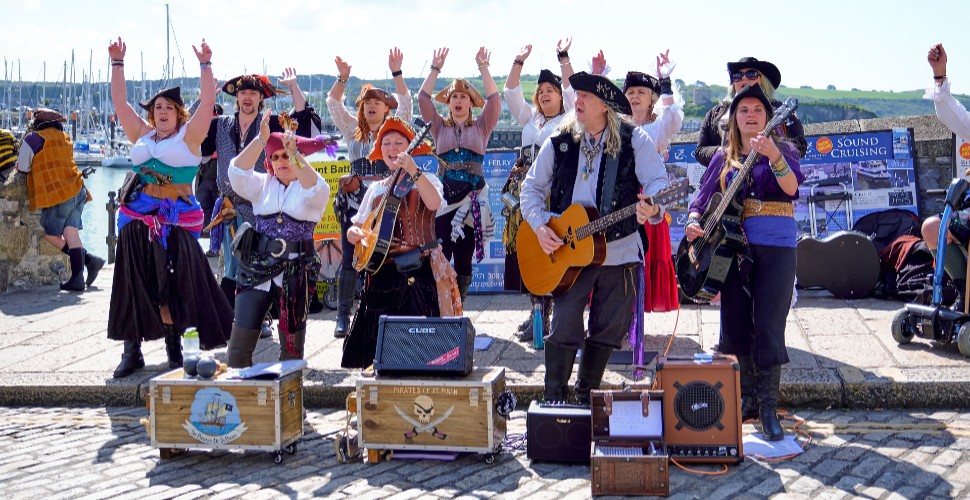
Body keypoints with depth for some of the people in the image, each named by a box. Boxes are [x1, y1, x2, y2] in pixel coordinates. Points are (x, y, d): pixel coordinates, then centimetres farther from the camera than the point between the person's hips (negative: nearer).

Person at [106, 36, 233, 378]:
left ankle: (174, 344, 12)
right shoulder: (141, 134, 15)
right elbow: (119, 101, 17)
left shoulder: (188, 135, 4)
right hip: (139, 219, 3)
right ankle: (132, 350, 6)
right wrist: (117, 63, 15)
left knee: (176, 283, -2)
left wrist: (205, 65, -9)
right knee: (135, 285, 1)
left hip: (177, 220, -3)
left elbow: (208, 102, -5)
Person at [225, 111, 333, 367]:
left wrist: (294, 153, -28)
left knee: (292, 344, 6)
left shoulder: (309, 186, 3)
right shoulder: (262, 184, 11)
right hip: (257, 267, 2)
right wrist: (261, 139, -17)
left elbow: (315, 190, -21)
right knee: (240, 340, -2)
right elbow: (238, 173, -7)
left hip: (296, 271, -2)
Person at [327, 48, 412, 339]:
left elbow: (406, 103, -1)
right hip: (354, 200, 2)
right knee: (349, 257, -1)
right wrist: (343, 77, -1)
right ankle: (343, 316, 1)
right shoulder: (353, 129, 15)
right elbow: (333, 103, 11)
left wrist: (396, 73, -7)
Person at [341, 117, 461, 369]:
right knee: (379, 336, 0)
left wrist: (414, 171, -30)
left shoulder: (426, 180, 6)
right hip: (382, 270, 4)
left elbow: (434, 203, -18)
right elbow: (359, 225, 21)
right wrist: (353, 233, -3)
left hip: (418, 269, -4)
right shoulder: (376, 189, 19)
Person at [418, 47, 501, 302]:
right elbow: (423, 99, 2)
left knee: (464, 257, 4)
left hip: (472, 199, 0)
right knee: (441, 255, -8)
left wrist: (483, 67, -4)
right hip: (443, 196, 0)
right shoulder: (439, 126, 12)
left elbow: (494, 100, -1)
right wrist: (436, 68, -1)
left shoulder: (481, 127, 12)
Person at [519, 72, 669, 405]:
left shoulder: (633, 140, -3)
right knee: (564, 327, -8)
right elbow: (532, 187, 11)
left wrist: (652, 209, -32)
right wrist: (539, 226, -4)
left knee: (608, 330, 8)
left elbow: (658, 181, -9)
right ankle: (552, 401, 5)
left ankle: (586, 397, 26)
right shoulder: (559, 143, 4)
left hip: (620, 250, 0)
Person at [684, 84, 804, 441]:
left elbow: (791, 187, -15)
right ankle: (748, 399, 19)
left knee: (768, 328, -9)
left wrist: (773, 156, -31)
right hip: (733, 245, 4)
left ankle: (768, 408, -4)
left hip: (776, 246, -4)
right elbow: (703, 198, 13)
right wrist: (693, 222, -8)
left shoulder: (782, 149, 4)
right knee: (735, 326, 5)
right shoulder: (723, 158, 14)